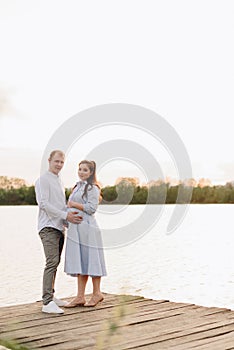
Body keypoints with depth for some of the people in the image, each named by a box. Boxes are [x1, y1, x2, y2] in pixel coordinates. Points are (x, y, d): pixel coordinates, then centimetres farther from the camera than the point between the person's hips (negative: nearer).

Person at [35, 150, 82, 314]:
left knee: (55, 263, 10)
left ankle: (51, 296, 17)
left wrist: (70, 219, 14)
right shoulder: (43, 180, -5)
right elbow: (43, 203, -15)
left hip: (59, 227, 9)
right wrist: (65, 215, -18)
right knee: (52, 262, -16)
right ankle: (47, 303, -17)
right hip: (48, 227, -9)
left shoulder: (59, 182, 22)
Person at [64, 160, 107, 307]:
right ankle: (80, 297, 10)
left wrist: (74, 204, -12)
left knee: (90, 260, -1)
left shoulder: (92, 188, -7)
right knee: (80, 262, 7)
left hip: (87, 227, -8)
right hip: (76, 228, 8)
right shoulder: (78, 186, 19)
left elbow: (91, 208, -16)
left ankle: (97, 293, 11)